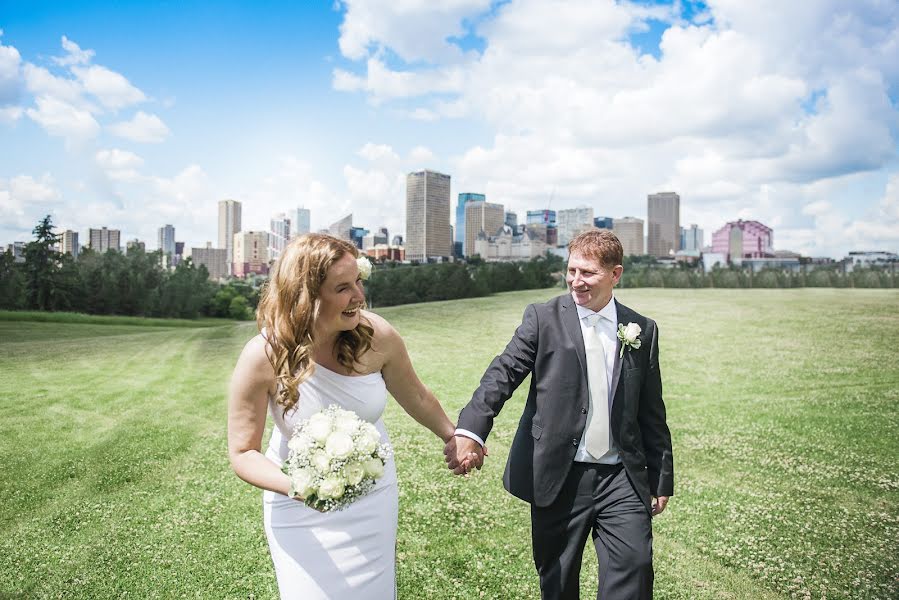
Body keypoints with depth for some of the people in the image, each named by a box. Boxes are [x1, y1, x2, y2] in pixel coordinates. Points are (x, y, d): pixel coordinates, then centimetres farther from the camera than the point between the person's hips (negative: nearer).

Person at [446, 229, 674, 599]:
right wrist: (470, 430, -32)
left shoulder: (643, 331, 6)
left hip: (623, 477, 2)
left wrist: (661, 479, 15)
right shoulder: (544, 318, -3)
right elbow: (503, 373, -15)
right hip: (558, 478, -1)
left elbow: (651, 412, 11)